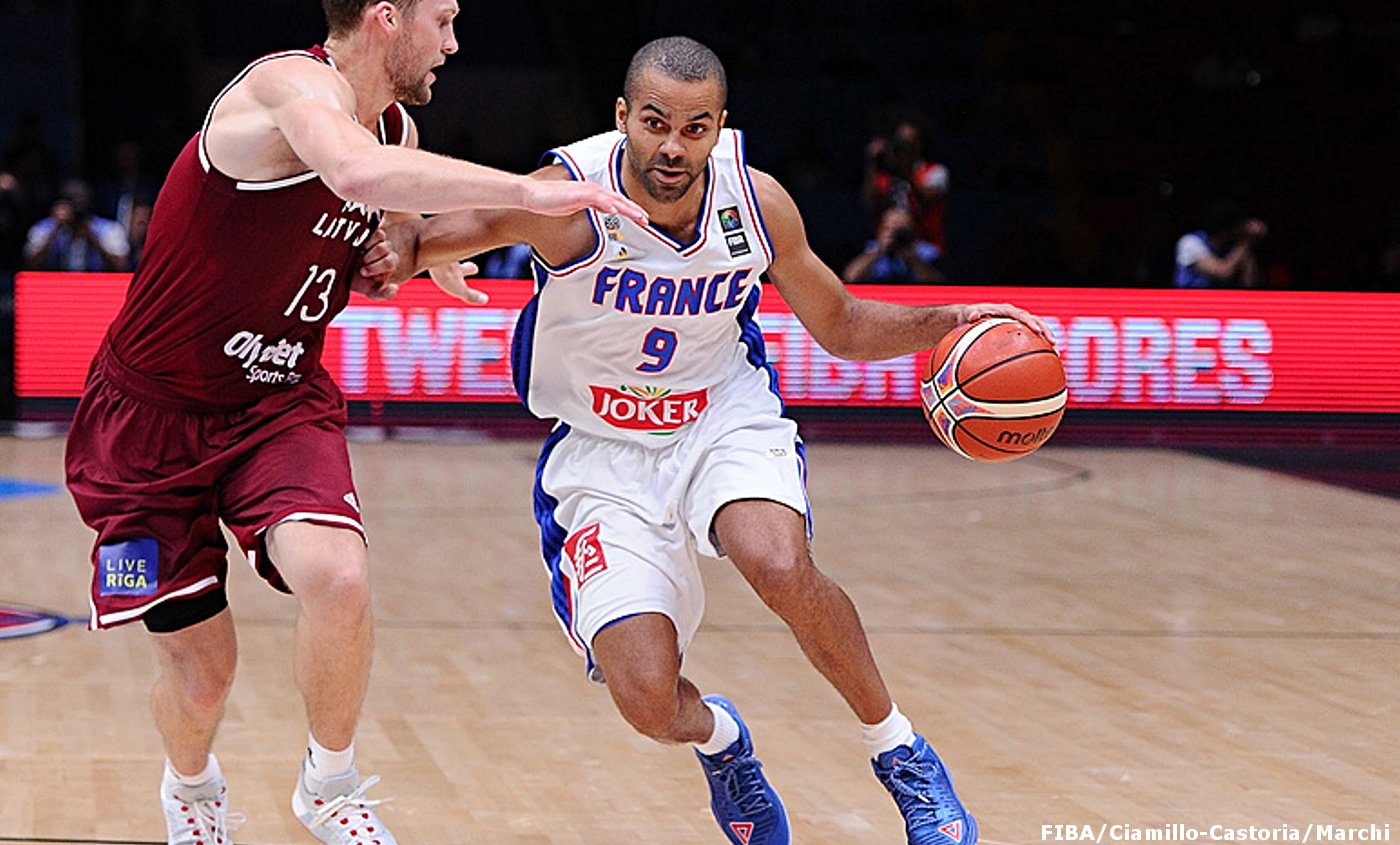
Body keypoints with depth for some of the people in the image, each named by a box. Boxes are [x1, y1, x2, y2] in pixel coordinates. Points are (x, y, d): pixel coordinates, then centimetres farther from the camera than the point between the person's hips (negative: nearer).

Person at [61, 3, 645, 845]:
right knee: (200, 669, 2)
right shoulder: (294, 84, -21)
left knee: (338, 579, -25)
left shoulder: (397, 130, 4)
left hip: (279, 403, 5)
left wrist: (378, 268, 1)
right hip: (152, 412, -5)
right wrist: (529, 191, -45)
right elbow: (357, 173, -45)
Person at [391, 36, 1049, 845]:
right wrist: (392, 250, -45)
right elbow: (422, 238, -21)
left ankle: (902, 754, -8)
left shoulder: (758, 203, -11)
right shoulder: (569, 200, -22)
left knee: (782, 568, -33)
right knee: (649, 703, -16)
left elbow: (841, 326, 4)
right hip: (604, 451, -1)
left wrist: (948, 323, -13)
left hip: (725, 417, 1)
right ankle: (718, 738, 24)